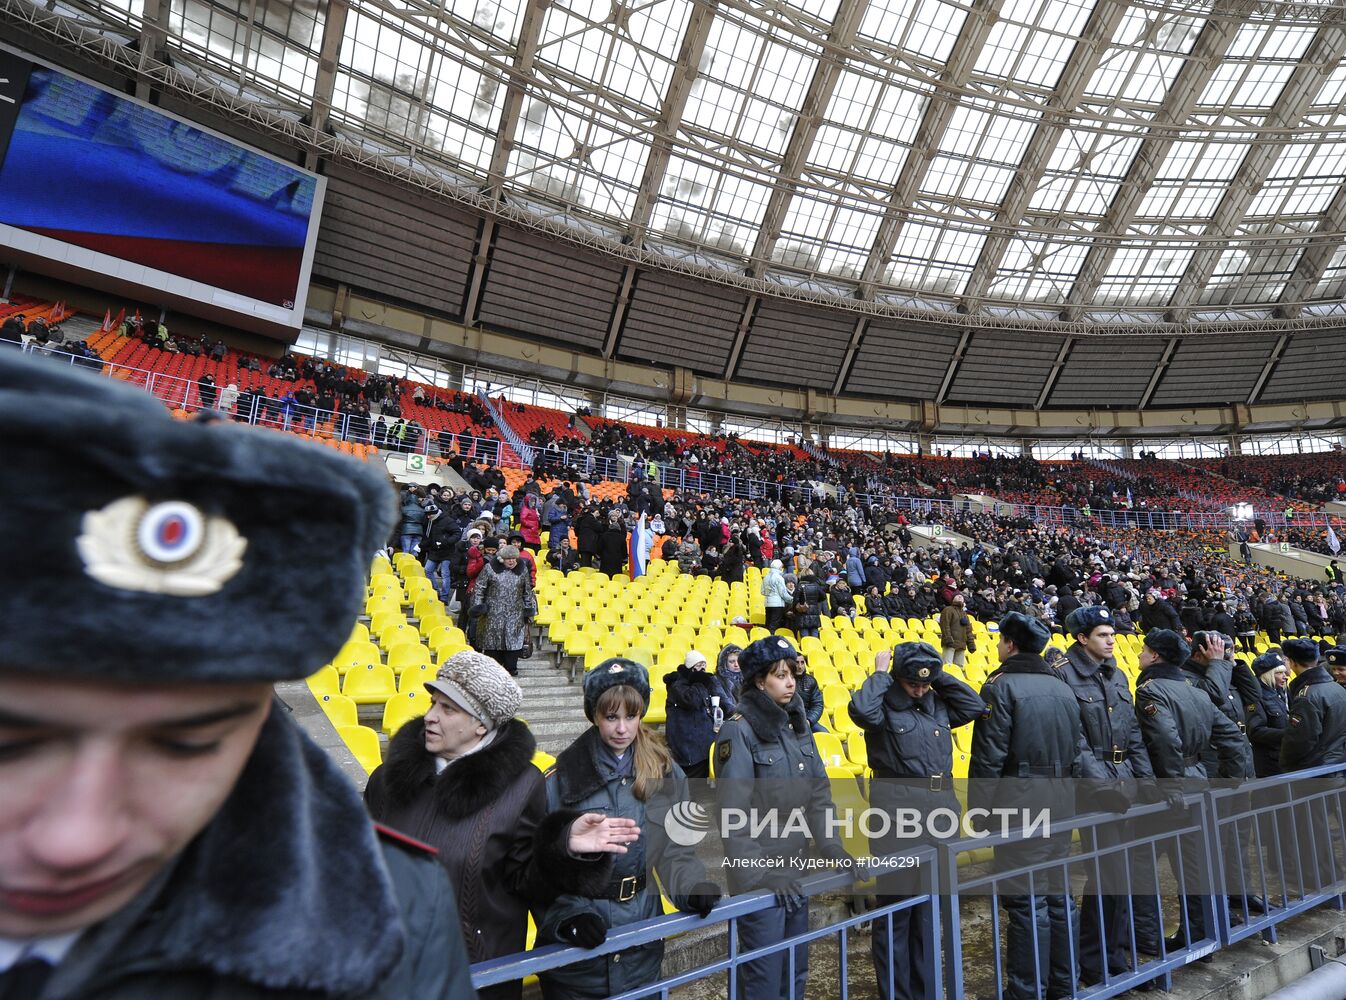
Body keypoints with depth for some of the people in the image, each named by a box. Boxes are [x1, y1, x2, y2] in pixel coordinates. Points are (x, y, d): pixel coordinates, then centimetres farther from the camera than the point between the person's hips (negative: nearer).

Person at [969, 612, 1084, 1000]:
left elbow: (988, 755, -15)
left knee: (1026, 899, -1)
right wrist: (1065, 792, 21)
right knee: (1058, 893, 16)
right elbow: (1077, 748, 14)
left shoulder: (1001, 686, -11)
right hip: (1061, 796, 7)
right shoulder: (1063, 688, 11)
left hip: (1021, 796, -7)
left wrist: (980, 808, -8)